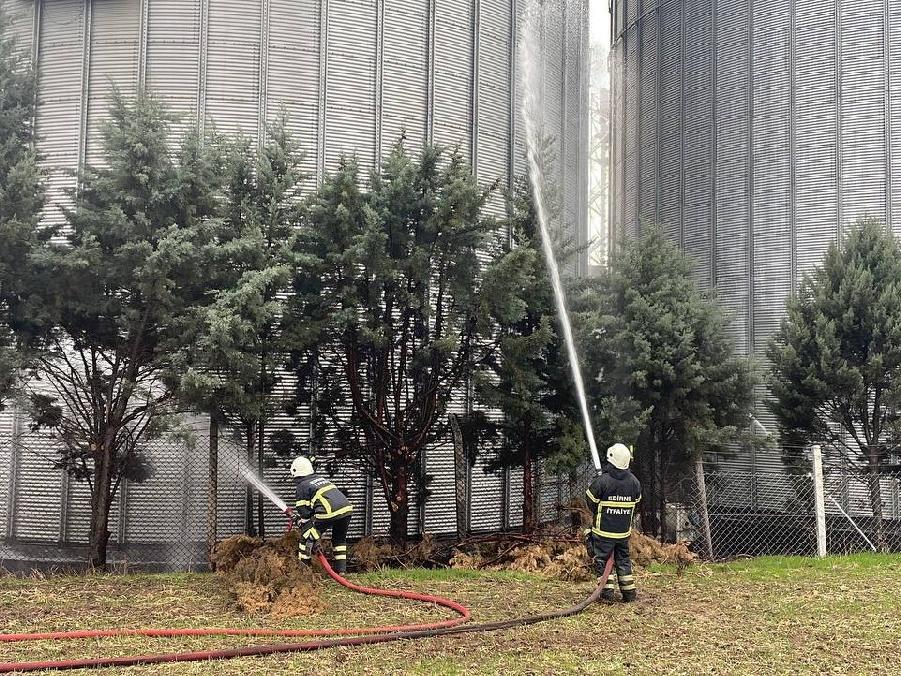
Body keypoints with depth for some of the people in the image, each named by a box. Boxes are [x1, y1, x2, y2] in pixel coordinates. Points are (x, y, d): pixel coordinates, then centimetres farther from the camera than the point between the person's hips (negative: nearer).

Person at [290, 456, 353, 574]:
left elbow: (305, 513, 1)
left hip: (329, 513, -7)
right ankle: (341, 569, 24)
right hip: (346, 509, 7)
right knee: (339, 539, 27)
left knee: (307, 534, 11)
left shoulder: (302, 486, 5)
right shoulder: (321, 479, 26)